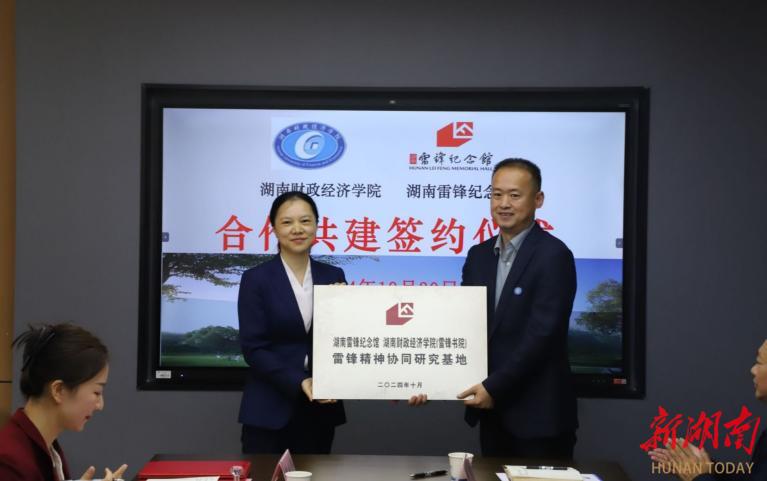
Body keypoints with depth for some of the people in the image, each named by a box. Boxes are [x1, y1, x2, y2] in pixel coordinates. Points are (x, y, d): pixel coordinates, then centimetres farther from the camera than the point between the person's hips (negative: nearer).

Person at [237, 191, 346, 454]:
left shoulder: (333, 276, 7)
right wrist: (299, 382, -19)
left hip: (320, 409, 3)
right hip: (269, 411, -3)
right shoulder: (256, 279, -4)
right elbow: (253, 348, -10)